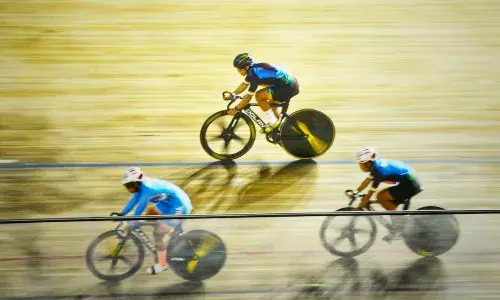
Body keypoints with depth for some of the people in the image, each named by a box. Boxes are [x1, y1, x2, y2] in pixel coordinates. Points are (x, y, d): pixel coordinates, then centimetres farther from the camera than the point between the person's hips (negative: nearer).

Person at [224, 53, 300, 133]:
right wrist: (231, 95, 14)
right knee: (271, 104, 26)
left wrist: (236, 109, -10)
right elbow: (244, 84, 20)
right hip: (291, 83, 10)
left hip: (288, 87, -10)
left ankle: (273, 122, -1)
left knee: (259, 95, -11)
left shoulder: (255, 73, -20)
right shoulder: (253, 68, 7)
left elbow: (248, 96, -18)